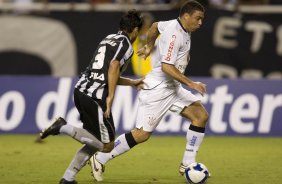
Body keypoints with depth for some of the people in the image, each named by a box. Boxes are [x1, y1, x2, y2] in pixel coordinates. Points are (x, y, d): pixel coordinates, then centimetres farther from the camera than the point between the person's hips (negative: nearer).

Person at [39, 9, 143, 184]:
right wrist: (110, 96, -19)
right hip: (96, 97, -9)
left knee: (95, 142, 17)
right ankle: (64, 128, -13)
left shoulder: (109, 39, 22)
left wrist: (132, 82, 40)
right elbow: (114, 66, -21)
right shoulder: (125, 44, -3)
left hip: (81, 90, 9)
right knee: (107, 145, -2)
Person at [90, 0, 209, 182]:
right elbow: (166, 67, -29)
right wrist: (191, 84, -28)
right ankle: (100, 159, 7)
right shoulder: (174, 34, -22)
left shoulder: (176, 25, 6)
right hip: (157, 89, -10)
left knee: (201, 116, -2)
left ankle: (188, 165, 2)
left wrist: (149, 47, 37)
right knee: (142, 134, -7)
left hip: (173, 88, 10)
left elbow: (155, 26, 25)